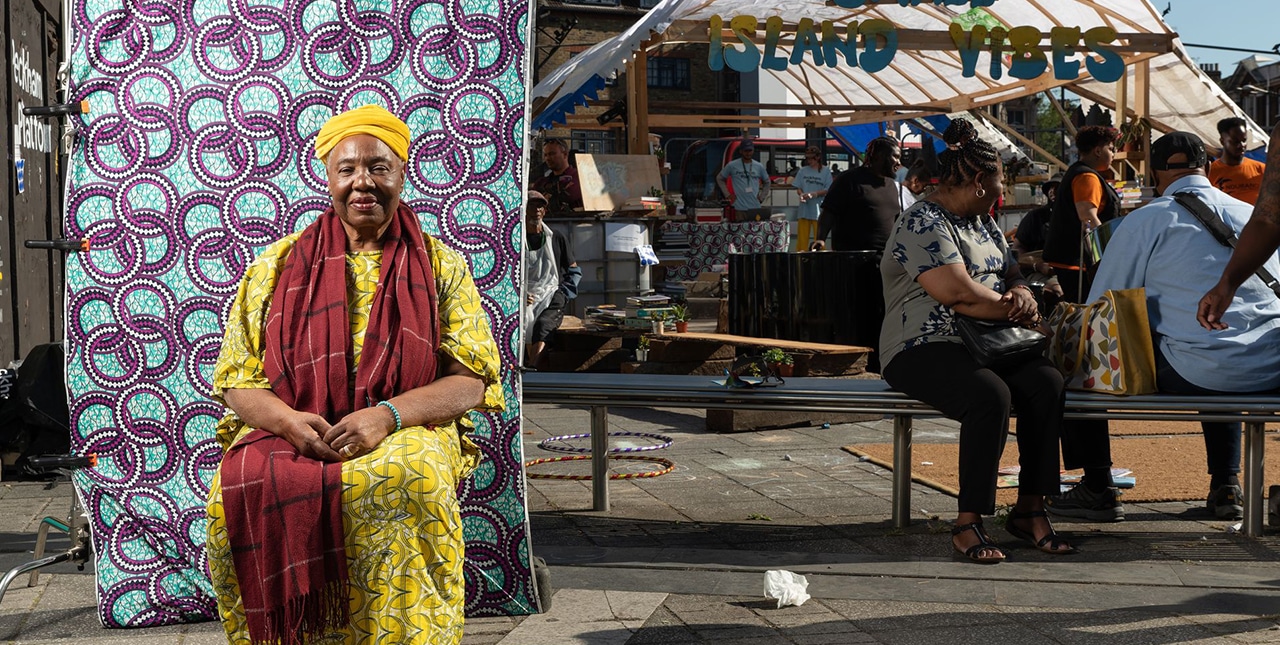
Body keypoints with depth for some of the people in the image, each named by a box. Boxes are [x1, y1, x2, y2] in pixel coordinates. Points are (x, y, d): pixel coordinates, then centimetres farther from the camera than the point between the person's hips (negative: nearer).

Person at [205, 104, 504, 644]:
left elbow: (471, 379, 2)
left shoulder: (440, 266, 11)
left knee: (408, 478, -37)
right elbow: (235, 378, 10)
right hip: (286, 433, 1)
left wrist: (388, 415, -16)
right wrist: (289, 420, -13)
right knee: (243, 487, -32)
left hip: (406, 433, -1)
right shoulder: (277, 266, 14)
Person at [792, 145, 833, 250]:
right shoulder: (802, 171, 11)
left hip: (819, 209, -3)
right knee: (802, 237, 2)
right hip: (804, 209, 3)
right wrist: (801, 194, -11)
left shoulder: (826, 171, 2)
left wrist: (815, 194, -16)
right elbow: (798, 188, 12)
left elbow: (828, 190, -2)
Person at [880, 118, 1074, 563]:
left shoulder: (983, 223, 22)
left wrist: (1022, 294, -2)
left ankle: (1030, 509, -16)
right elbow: (958, 292, -19)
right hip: (924, 351, -8)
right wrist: (1012, 310, -6)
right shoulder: (922, 223, -9)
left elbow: (1011, 275, 24)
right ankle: (968, 523, -27)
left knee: (1047, 381, -21)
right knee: (991, 394, -35)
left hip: (986, 345, 8)